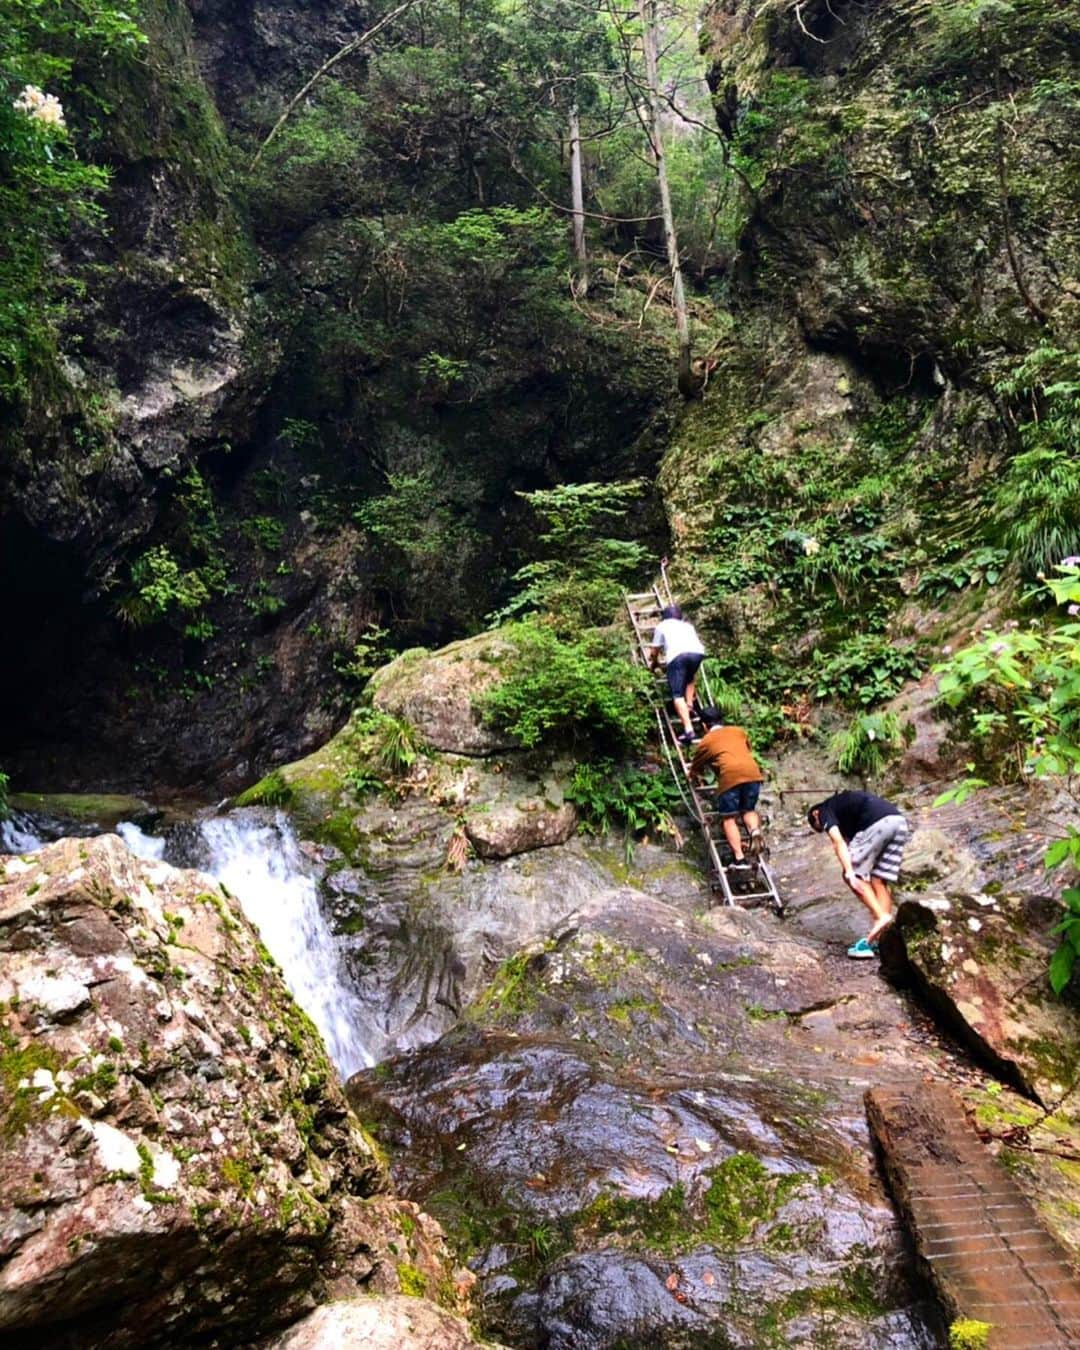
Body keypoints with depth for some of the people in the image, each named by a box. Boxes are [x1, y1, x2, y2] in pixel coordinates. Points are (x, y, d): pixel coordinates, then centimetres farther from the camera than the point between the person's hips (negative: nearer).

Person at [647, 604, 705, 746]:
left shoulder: (662, 626, 31)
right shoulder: (688, 625, 39)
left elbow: (654, 651, 34)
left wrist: (653, 664, 56)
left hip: (677, 655, -4)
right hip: (697, 652, 4)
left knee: (677, 694, -6)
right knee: (689, 678, 35)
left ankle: (688, 729, -21)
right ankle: (689, 706, 17)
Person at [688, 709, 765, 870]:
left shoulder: (707, 740, 20)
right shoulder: (738, 730, 29)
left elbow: (695, 769, 31)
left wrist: (694, 778, 53)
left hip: (730, 776, -4)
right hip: (752, 772, 4)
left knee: (729, 818, 4)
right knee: (748, 810, 21)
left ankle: (739, 859, -8)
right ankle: (755, 832, -10)